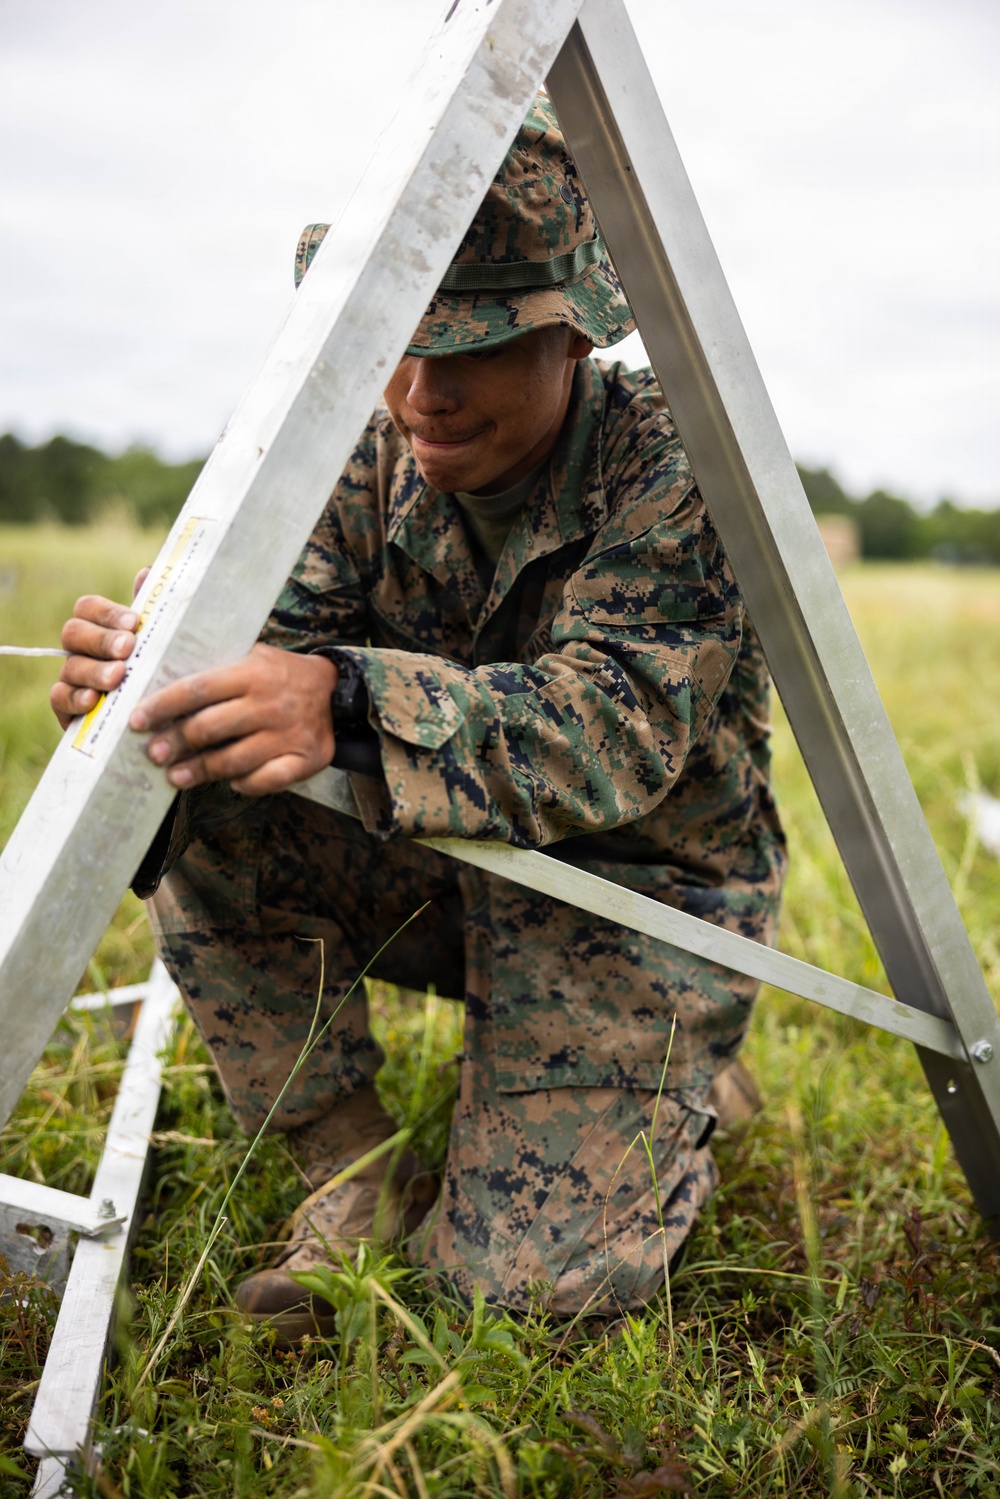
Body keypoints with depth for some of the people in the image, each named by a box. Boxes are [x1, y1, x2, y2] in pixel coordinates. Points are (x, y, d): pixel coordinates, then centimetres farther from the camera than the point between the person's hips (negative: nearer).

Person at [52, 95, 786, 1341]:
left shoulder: (676, 467, -23)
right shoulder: (381, 455, -6)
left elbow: (615, 724, -36)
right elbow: (286, 639, -15)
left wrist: (350, 706, -53)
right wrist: (165, 675, -40)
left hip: (638, 891, -4)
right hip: (446, 869, 5)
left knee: (530, 1282, -16)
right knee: (209, 832, -21)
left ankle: (656, 1107, 19)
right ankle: (357, 1180, -3)